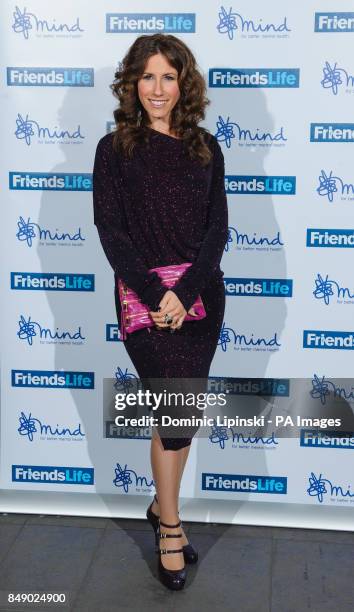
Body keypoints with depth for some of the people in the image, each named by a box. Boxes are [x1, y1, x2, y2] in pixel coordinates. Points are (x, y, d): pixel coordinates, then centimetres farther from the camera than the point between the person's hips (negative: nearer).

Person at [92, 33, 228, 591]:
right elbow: (111, 231, -6)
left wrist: (185, 291, -14)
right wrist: (156, 294, -16)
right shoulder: (114, 149, 0)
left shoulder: (205, 147, 7)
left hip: (202, 294, 3)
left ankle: (162, 505, 30)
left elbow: (217, 227, 0)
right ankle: (170, 526, 15)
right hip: (145, 298, -3)